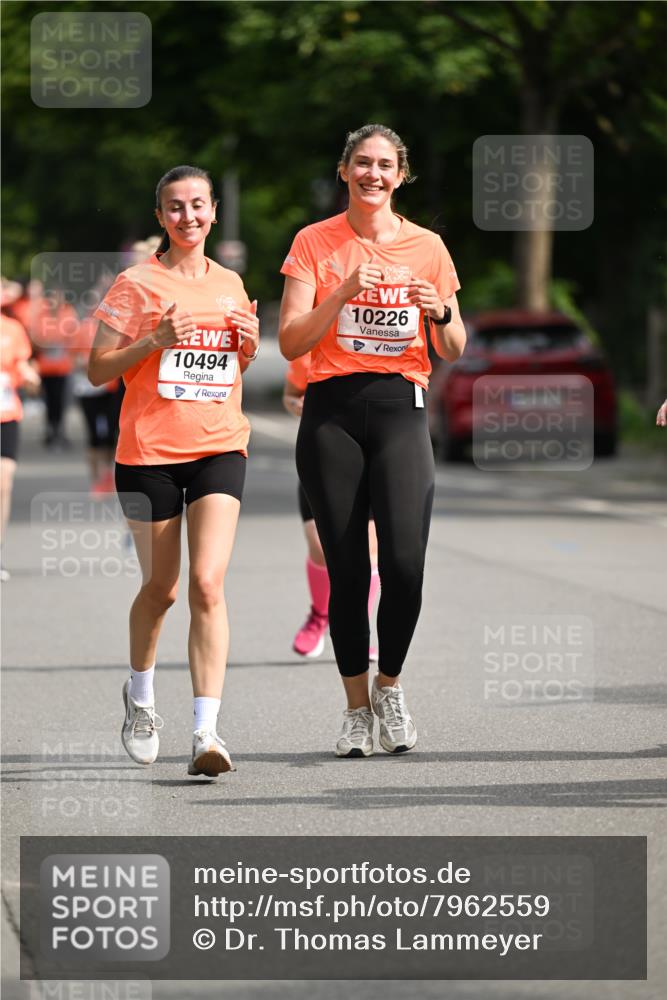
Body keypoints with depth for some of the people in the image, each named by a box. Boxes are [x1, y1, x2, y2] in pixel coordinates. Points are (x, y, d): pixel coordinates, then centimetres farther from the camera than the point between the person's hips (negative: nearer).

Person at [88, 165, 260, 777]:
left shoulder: (229, 285, 11)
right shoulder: (136, 285, -1)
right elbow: (97, 371, -3)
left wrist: (250, 344, 3)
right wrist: (153, 341, -17)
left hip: (219, 448, 2)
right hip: (149, 450, -2)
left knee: (208, 584, -14)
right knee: (160, 587, 8)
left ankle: (207, 731, -18)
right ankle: (140, 695, 37)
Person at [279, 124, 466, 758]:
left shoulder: (427, 248, 9)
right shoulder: (315, 243, 5)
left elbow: (452, 353, 12)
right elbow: (290, 342, -3)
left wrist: (441, 313, -9)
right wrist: (344, 294, -15)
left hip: (400, 411, 1)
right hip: (332, 412, 0)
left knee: (404, 565, -13)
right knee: (347, 570, -2)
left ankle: (389, 684, 12)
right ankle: (357, 707, 14)